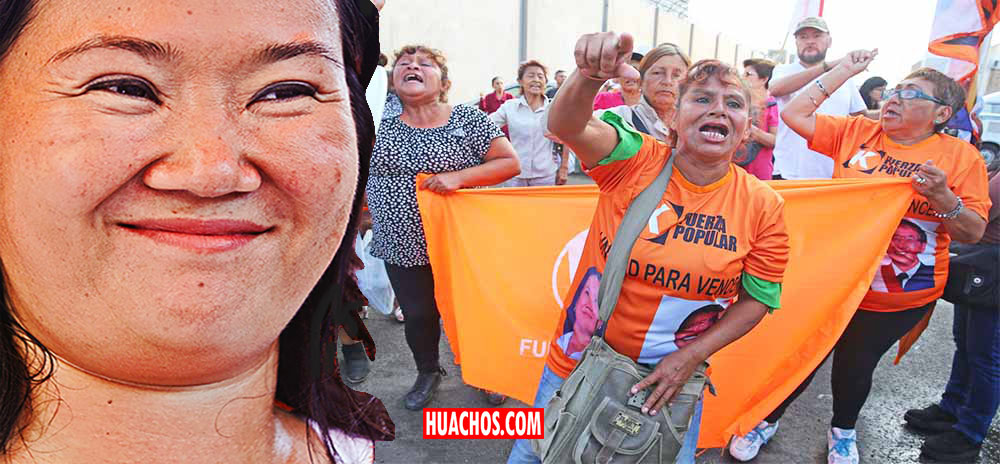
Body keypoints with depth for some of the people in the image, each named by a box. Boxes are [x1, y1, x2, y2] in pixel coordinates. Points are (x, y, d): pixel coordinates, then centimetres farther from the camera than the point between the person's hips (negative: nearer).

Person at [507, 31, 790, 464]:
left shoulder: (763, 206, -10)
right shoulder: (634, 159, -15)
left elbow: (757, 299, -2)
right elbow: (567, 126, -33)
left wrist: (692, 355, -13)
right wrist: (590, 75, -55)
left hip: (671, 378, 1)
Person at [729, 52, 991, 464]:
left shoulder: (961, 156, -5)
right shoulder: (856, 131, -2)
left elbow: (974, 233, -6)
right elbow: (793, 113, -5)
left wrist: (943, 198, -25)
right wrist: (842, 72, -5)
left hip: (902, 299, 0)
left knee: (857, 365, 16)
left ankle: (843, 430, 46)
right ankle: (768, 419, 34)